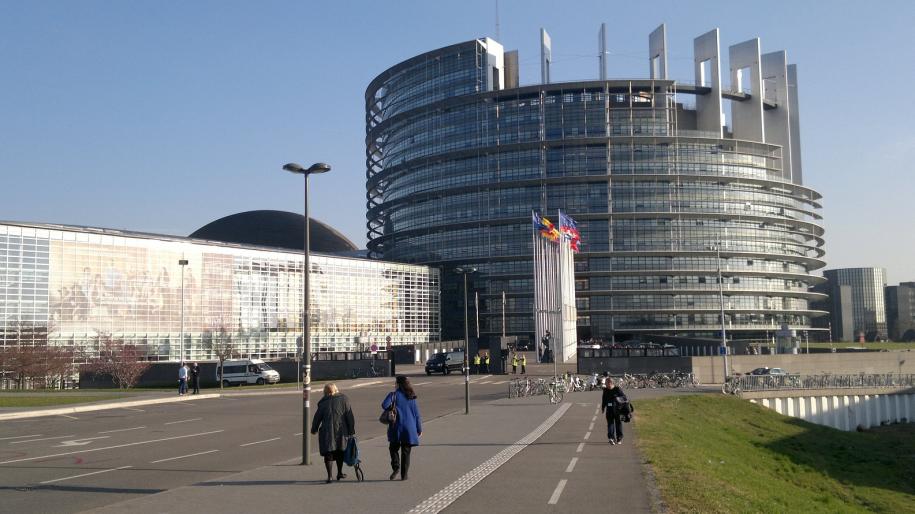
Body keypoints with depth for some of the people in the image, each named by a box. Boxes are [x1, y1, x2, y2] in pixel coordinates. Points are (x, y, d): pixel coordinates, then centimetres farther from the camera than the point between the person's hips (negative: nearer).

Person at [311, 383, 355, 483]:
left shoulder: (323, 402, -1)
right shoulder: (344, 399, 1)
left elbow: (317, 417, 4)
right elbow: (349, 416, -1)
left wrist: (314, 429, 19)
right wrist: (351, 430, 4)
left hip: (327, 432, -1)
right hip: (341, 431, 2)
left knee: (328, 454, 4)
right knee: (339, 452, 19)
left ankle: (329, 476, -6)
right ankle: (339, 473, 29)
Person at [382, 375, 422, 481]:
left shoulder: (394, 395, -8)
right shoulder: (411, 397, 2)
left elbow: (384, 405, -24)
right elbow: (417, 414, 4)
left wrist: (391, 409, -1)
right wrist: (419, 429, 10)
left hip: (396, 427, -3)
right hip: (409, 428, 3)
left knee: (393, 448, 14)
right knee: (406, 452, 10)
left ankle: (396, 467, -7)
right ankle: (404, 475, 9)